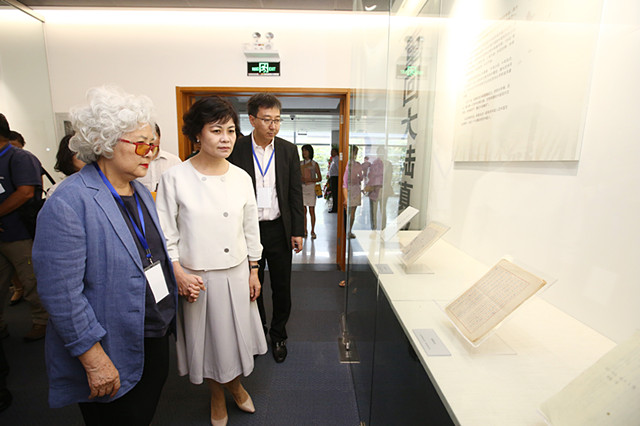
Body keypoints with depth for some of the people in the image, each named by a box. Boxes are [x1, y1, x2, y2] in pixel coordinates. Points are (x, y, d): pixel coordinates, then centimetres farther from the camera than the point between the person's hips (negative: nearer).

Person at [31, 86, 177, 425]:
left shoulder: (141, 193, 4)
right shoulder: (68, 203, -22)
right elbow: (61, 293, -23)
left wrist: (177, 276, 8)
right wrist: (94, 359, -19)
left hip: (157, 337, 7)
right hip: (112, 360, -7)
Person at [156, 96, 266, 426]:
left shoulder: (241, 177, -2)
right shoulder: (175, 178, -11)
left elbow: (251, 228, 4)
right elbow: (165, 233, -6)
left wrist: (254, 272, 7)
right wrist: (178, 273, -14)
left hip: (236, 272, 2)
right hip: (196, 277, -2)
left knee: (234, 334, 18)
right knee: (206, 338, 17)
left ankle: (235, 384, 50)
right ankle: (217, 396, 47)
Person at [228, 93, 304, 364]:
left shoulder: (289, 150, 1)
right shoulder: (237, 150, -4)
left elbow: (295, 194, 2)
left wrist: (297, 231, -1)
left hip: (279, 229, 1)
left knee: (282, 287, 11)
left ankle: (278, 335, 34)